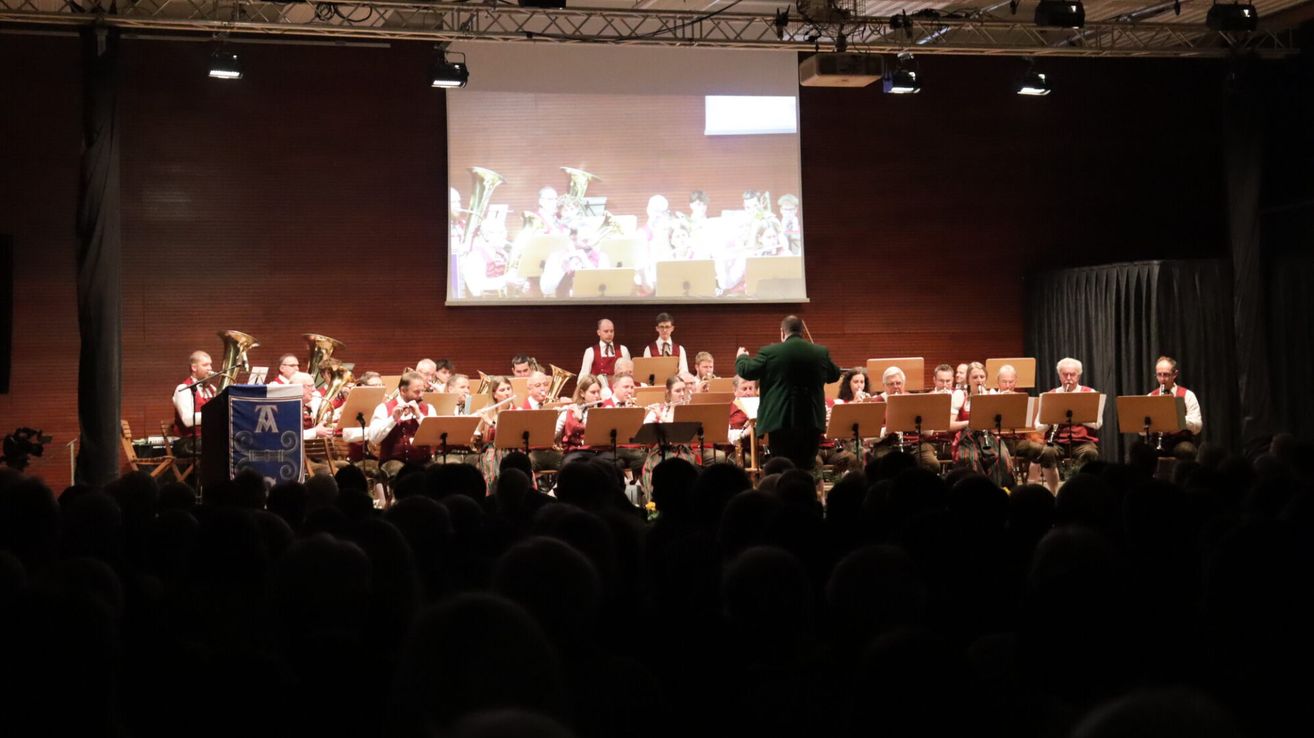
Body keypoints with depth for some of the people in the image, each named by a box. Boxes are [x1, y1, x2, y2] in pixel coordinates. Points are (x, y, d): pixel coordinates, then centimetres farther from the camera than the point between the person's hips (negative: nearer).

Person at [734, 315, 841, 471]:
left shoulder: (770, 352, -6)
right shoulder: (821, 352, 4)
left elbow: (746, 371, 1)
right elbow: (834, 375, 18)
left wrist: (741, 357, 23)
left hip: (781, 420, -3)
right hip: (812, 420, 3)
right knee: (808, 467, 10)